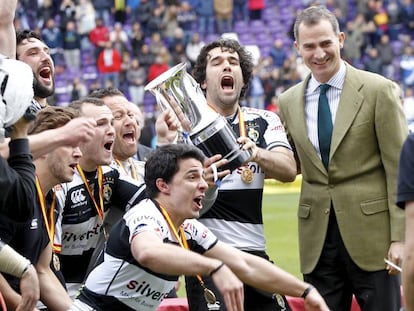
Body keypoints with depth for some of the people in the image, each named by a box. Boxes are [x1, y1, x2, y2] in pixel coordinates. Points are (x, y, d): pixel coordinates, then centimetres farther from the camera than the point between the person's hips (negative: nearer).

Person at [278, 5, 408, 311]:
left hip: (370, 231, -4)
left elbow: (398, 168, -5)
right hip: (318, 236, 4)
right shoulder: (289, 101, 9)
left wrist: (400, 237, -10)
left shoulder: (378, 90, -4)